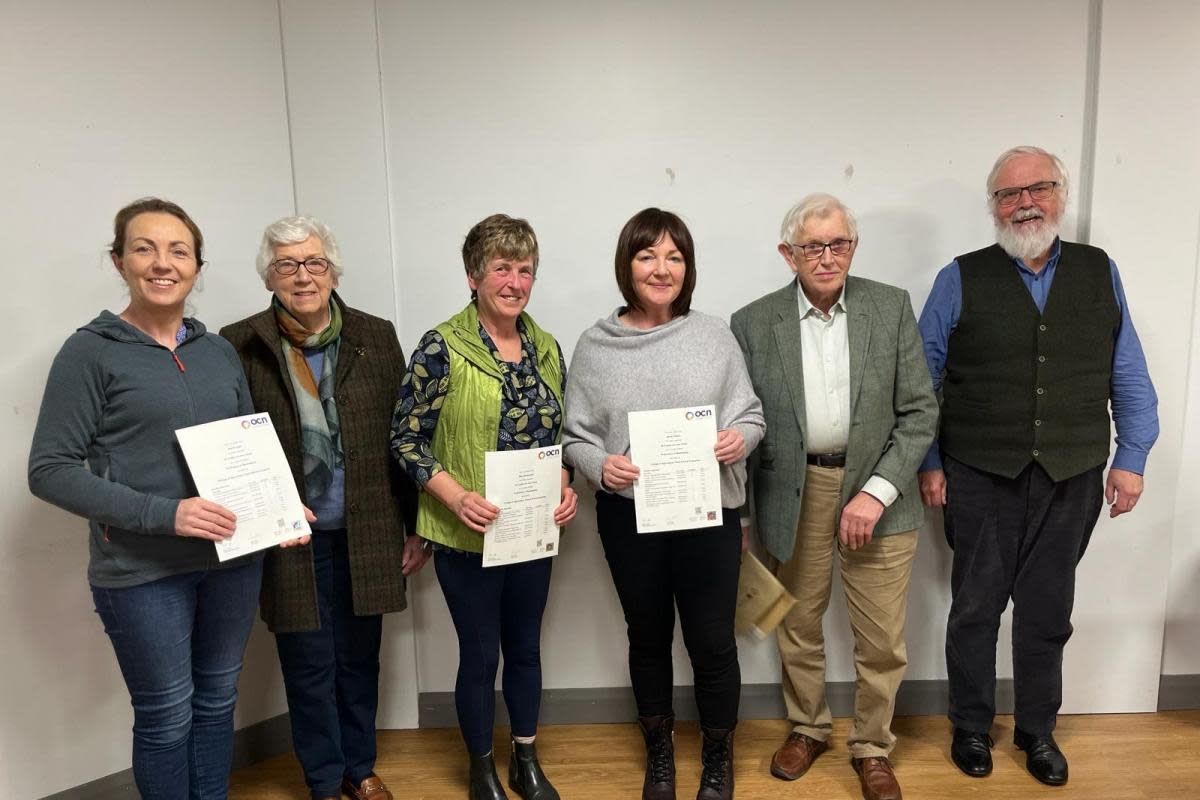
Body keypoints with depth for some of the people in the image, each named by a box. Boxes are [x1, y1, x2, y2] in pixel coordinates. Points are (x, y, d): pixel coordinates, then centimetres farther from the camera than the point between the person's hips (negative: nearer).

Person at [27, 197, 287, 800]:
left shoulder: (219, 352, 8)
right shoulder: (91, 352, -6)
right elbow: (49, 470, -10)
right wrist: (161, 513, -21)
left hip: (233, 556, 5)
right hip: (141, 572, -4)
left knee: (217, 699, 18)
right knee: (166, 716, 9)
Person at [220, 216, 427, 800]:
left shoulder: (375, 337, 1)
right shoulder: (240, 345, -5)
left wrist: (415, 527, 3)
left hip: (365, 535, 2)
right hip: (290, 542, -1)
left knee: (359, 659, 16)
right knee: (309, 667, 11)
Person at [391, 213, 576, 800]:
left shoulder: (547, 348, 3)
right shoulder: (441, 348, -13)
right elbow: (407, 437, -10)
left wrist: (565, 487, -4)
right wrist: (455, 496, -22)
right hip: (466, 535, -4)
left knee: (526, 647, 19)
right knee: (480, 655, 10)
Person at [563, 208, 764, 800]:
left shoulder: (714, 336, -3)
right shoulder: (595, 346, -2)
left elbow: (751, 415, 3)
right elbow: (576, 437, 2)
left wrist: (739, 438, -18)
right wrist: (599, 466, -18)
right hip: (628, 518, 1)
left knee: (712, 642, 9)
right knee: (648, 639, 18)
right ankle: (658, 751, 43)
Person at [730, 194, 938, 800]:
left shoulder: (892, 307, -2)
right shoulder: (753, 323, -3)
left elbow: (920, 411, -3)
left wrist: (877, 492, -13)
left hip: (876, 487, 0)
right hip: (794, 494, 1)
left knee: (882, 638, 9)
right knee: (797, 626, 16)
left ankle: (872, 747, 34)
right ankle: (807, 727, 41)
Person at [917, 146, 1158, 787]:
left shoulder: (1100, 272, 5)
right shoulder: (961, 279, -2)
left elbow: (1129, 376, 7)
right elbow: (922, 379, -1)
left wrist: (1131, 458, 2)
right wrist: (928, 463, -3)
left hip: (1072, 479, 2)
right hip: (981, 477, -1)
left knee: (1047, 612, 14)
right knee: (976, 607, 11)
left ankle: (1038, 731, 34)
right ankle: (971, 727, 31)